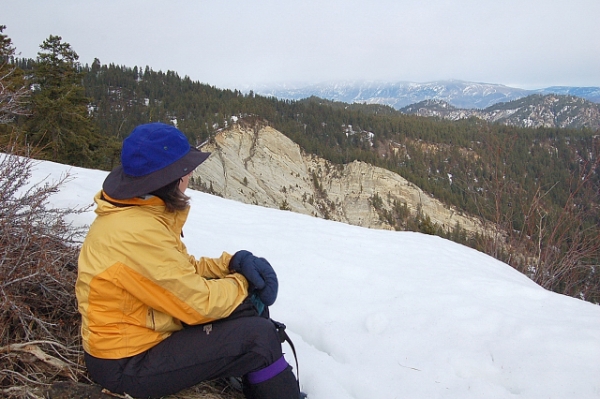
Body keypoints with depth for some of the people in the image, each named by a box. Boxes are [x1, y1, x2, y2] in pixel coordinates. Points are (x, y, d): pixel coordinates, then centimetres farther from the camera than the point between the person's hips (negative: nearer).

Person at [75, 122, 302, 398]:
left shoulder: (142, 212, 0)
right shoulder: (137, 232, -29)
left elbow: (183, 269, 7)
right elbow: (199, 303, -24)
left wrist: (233, 262, -8)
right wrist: (242, 283, -7)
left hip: (143, 331, 9)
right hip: (128, 365, -9)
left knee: (249, 306, 6)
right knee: (259, 336, -16)